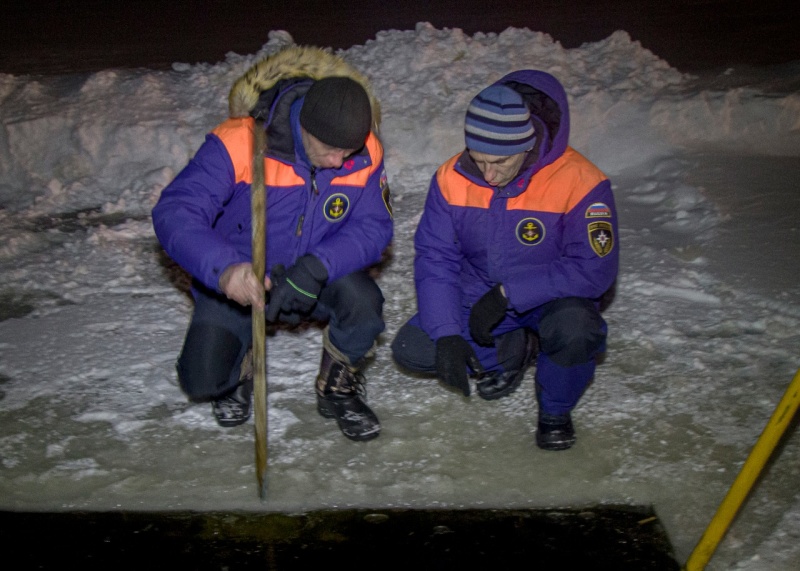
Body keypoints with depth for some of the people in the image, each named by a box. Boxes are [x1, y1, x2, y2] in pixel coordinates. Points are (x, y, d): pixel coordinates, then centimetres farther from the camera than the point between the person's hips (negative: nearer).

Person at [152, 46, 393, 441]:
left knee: (362, 301, -30)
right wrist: (224, 268, -51)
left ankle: (338, 390, 2)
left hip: (318, 278, 2)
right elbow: (174, 213, -32)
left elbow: (373, 228, -15)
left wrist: (316, 269, -34)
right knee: (202, 381, -18)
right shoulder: (238, 142, -29)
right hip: (235, 283, -2)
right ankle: (238, 371, 23)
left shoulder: (365, 153, -17)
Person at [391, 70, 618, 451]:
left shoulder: (579, 182, -25)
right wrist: (447, 334, -23)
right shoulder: (452, 178, -14)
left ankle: (555, 410, -3)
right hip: (477, 298, 4)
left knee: (574, 328, -37)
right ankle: (513, 351, 12)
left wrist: (509, 293, -30)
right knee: (410, 350, -11)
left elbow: (594, 270, -26)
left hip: (550, 301, -4)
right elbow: (435, 260, -11)